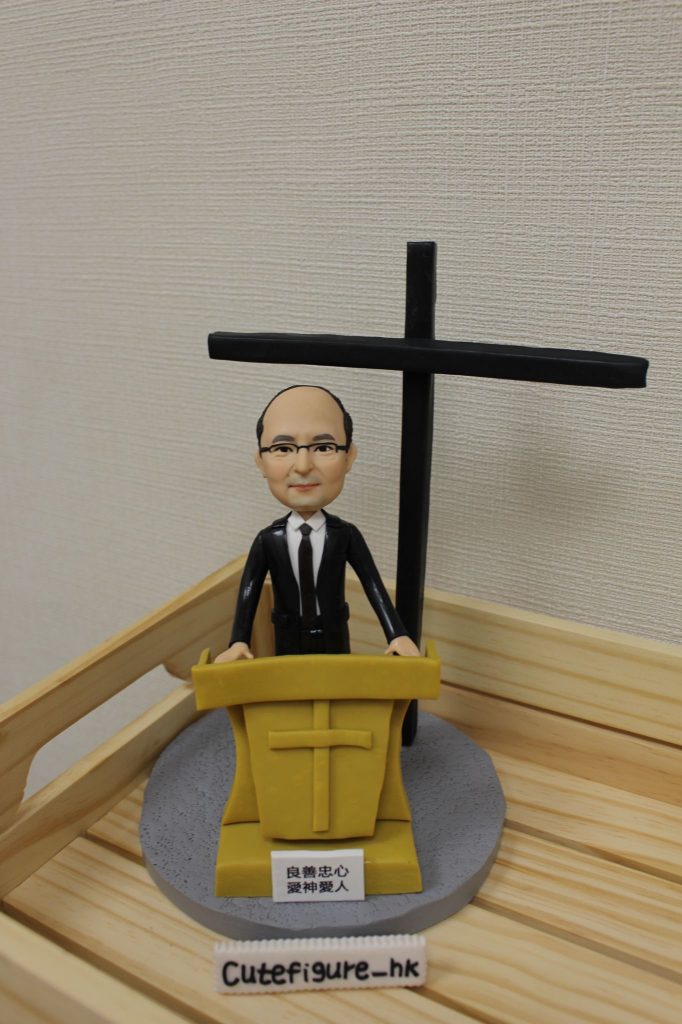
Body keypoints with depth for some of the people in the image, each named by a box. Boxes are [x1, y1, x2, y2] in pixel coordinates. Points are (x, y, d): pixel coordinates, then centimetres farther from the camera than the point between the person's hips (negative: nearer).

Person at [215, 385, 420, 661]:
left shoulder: (346, 535, -14)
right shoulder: (267, 540, -13)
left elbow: (374, 586, -12)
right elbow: (249, 592, -8)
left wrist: (397, 635, -17)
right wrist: (238, 642, -16)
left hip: (334, 640, 0)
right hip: (288, 643, 0)